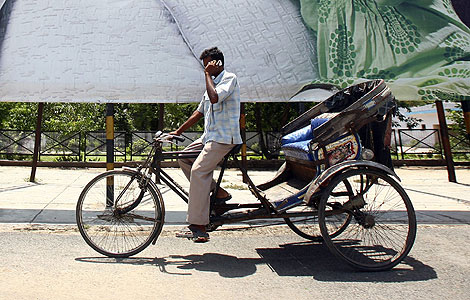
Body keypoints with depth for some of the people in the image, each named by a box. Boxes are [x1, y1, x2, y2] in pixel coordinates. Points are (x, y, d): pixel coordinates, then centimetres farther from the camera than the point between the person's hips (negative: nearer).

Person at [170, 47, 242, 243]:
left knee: (198, 170, -20)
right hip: (210, 136, 10)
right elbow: (199, 112, 22)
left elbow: (215, 98, -27)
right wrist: (177, 132, 19)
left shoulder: (229, 78, -6)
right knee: (184, 158, 6)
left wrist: (208, 74, -13)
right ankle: (217, 192, 7)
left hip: (224, 137, -10)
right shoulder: (213, 83, 22)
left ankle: (198, 227, -16)